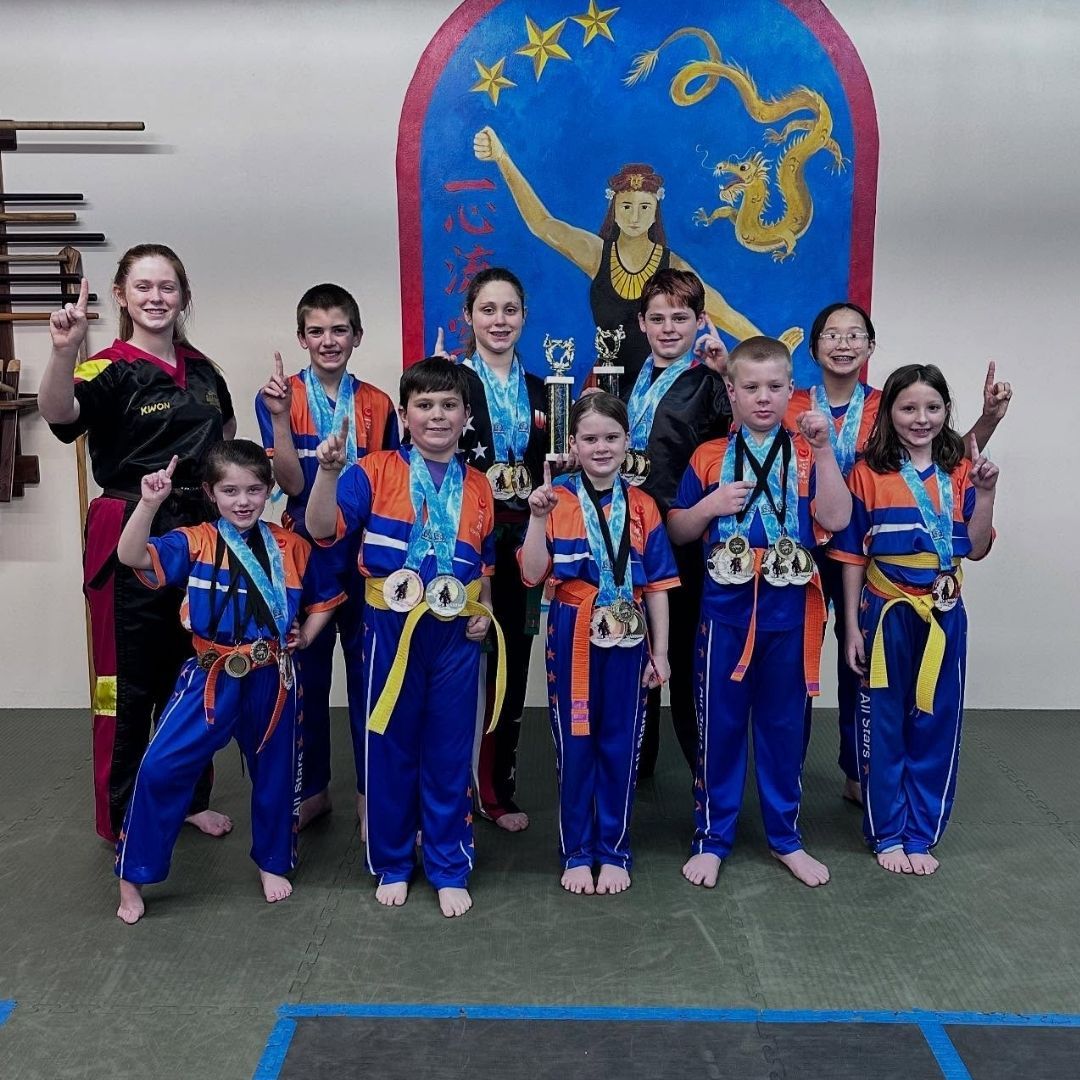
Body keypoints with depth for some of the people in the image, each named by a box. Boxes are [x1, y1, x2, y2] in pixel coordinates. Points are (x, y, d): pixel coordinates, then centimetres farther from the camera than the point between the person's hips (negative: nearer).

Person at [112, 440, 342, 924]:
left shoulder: (291, 547, 0)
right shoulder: (195, 542, -6)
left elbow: (325, 598, 14)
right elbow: (132, 556, -20)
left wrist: (302, 638, 1)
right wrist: (149, 503, -32)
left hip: (272, 678, 2)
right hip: (211, 677, -2)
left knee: (275, 771, 15)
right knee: (160, 767, -8)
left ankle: (272, 861, 38)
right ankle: (133, 876, 9)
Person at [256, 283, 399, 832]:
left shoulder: (377, 404, 3)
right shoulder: (280, 396, -2)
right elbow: (291, 483, -11)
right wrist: (279, 417, -22)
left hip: (366, 554, 1)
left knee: (368, 672, 5)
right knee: (307, 673, 8)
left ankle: (370, 791, 19)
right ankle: (311, 789, 24)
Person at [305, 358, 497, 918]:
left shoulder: (477, 486, 7)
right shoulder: (376, 472, -5)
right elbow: (323, 528, -16)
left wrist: (484, 610, 2)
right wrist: (328, 471, -30)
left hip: (456, 636, 2)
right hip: (391, 630, -2)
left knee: (450, 753, 9)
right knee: (390, 749, 8)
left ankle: (449, 870, 24)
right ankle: (392, 865, 27)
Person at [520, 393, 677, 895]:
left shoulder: (641, 505, 2)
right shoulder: (557, 501, -4)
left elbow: (657, 584, 4)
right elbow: (533, 574, -10)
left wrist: (660, 651, 1)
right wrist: (537, 517, -21)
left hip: (626, 637, 2)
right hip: (572, 636, -2)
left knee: (620, 744, 10)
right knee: (574, 744, 8)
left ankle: (613, 852, 24)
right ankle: (576, 853, 22)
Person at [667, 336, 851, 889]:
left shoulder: (806, 453, 4)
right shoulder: (709, 457, 4)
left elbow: (836, 519, -10)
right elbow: (677, 531, 5)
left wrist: (824, 451, -15)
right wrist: (710, 504, -12)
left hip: (789, 612, 0)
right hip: (725, 611, 0)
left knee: (783, 725, 12)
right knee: (719, 725, 7)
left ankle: (786, 837, 27)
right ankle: (711, 838, 21)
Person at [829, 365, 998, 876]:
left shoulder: (960, 470, 3)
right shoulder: (868, 472, -5)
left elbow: (976, 549, 1)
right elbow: (851, 555, -3)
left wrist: (985, 491, -12)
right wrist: (852, 627, -4)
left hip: (945, 614, 3)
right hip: (886, 613, -2)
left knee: (936, 725, 8)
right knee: (883, 726, 6)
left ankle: (921, 834, 22)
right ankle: (887, 833, 20)